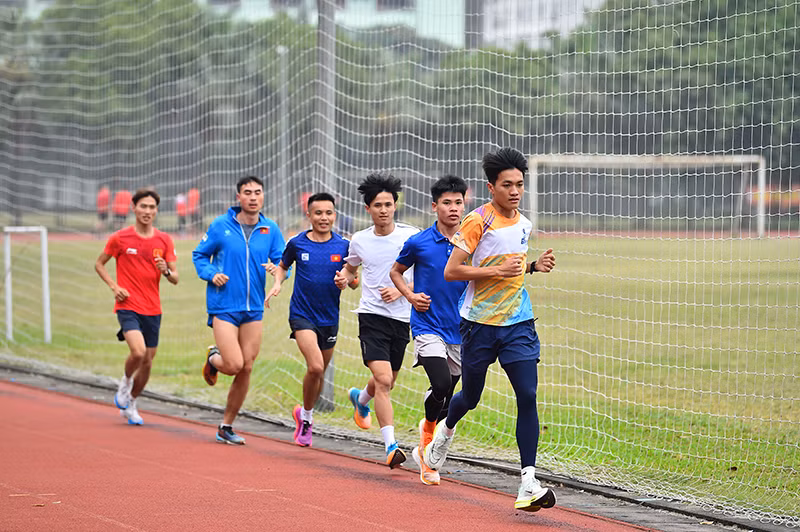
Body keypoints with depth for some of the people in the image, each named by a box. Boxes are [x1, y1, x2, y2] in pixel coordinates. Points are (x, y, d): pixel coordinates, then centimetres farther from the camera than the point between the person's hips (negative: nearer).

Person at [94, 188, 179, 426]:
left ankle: (130, 403, 31)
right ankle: (125, 383, 6)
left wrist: (166, 271, -19)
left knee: (147, 362, 8)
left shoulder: (164, 240, 4)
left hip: (152, 310, 4)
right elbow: (99, 264, 10)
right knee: (138, 352, -25)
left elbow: (175, 278, 5)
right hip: (127, 306, -4)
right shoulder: (120, 238, -3)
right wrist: (114, 286, -5)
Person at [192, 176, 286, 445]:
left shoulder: (271, 229, 3)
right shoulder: (220, 226, -5)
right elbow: (199, 254, 6)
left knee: (246, 369, 5)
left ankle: (226, 426, 19)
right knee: (234, 365, -15)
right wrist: (211, 274, -12)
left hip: (253, 308, 4)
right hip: (223, 307, -4)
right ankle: (213, 358, 23)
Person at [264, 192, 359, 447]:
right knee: (315, 367, -21)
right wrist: (277, 282, -4)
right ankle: (306, 416, 0)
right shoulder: (297, 244, -3)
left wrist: (348, 279, -18)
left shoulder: (343, 246, -2)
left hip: (329, 318, 3)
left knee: (319, 372, 14)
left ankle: (304, 413, 40)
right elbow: (283, 266, 16)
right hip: (302, 314, -3)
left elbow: (354, 283, 5)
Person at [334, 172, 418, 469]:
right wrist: (344, 278, 1)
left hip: (402, 317, 1)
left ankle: (360, 399, 52)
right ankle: (391, 446, -22)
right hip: (371, 315, -1)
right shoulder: (359, 240, 4)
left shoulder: (411, 236, -2)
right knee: (383, 379, -19)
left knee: (386, 383, 16)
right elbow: (351, 267, 24)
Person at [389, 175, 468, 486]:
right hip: (427, 327, -3)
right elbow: (396, 271, 13)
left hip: (460, 330, 3)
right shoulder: (418, 243, -3)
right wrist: (410, 296, -3)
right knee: (442, 384, -23)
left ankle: (425, 449, 34)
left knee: (446, 401, 9)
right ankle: (428, 433, 5)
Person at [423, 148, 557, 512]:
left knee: (528, 396, -11)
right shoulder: (478, 221, -12)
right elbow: (451, 271, -14)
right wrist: (498, 270, -22)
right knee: (470, 397, 12)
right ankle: (445, 431, 49)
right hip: (480, 322, -4)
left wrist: (533, 266, 5)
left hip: (518, 323, 4)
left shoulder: (523, 223, 8)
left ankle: (528, 484, -13)